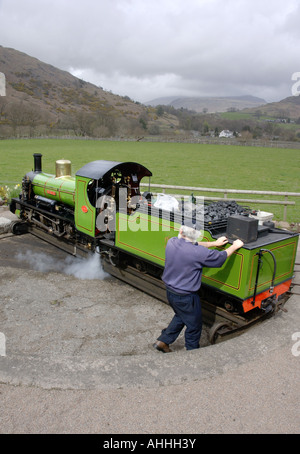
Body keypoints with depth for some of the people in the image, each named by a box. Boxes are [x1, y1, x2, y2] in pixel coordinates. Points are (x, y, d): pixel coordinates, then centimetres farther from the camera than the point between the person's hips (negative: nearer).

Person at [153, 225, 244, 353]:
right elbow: (221, 257, -12)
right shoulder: (199, 252, -29)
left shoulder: (171, 242, -12)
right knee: (194, 326, 18)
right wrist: (234, 246, 7)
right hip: (186, 298, -6)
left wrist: (214, 243, 13)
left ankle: (162, 341, 36)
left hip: (170, 292, 7)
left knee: (180, 316, 31)